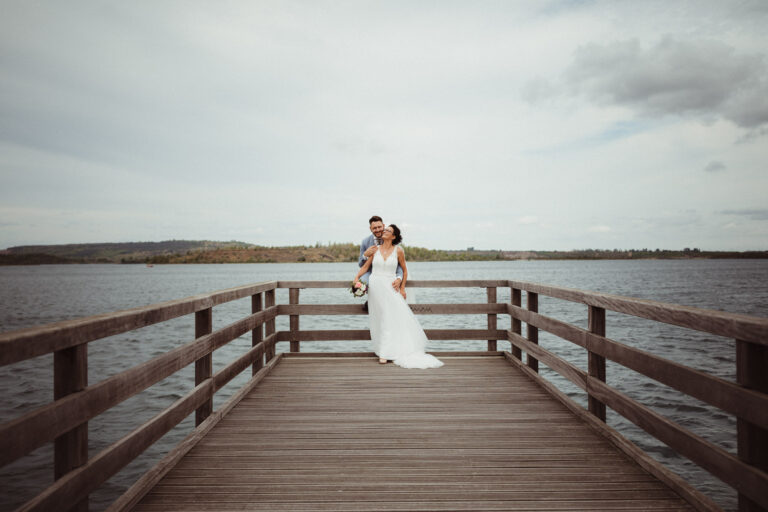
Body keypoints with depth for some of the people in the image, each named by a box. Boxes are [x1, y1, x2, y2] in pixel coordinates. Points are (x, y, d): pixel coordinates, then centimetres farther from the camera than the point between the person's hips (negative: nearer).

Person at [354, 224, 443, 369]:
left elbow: (404, 270, 9)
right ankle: (383, 353, 13)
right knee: (381, 319, 3)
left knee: (396, 316, -8)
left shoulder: (398, 250, 0)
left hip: (389, 288, -1)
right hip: (375, 286, 1)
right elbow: (365, 266, 8)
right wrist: (357, 278, -7)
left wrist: (402, 288, 5)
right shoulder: (375, 249, 4)